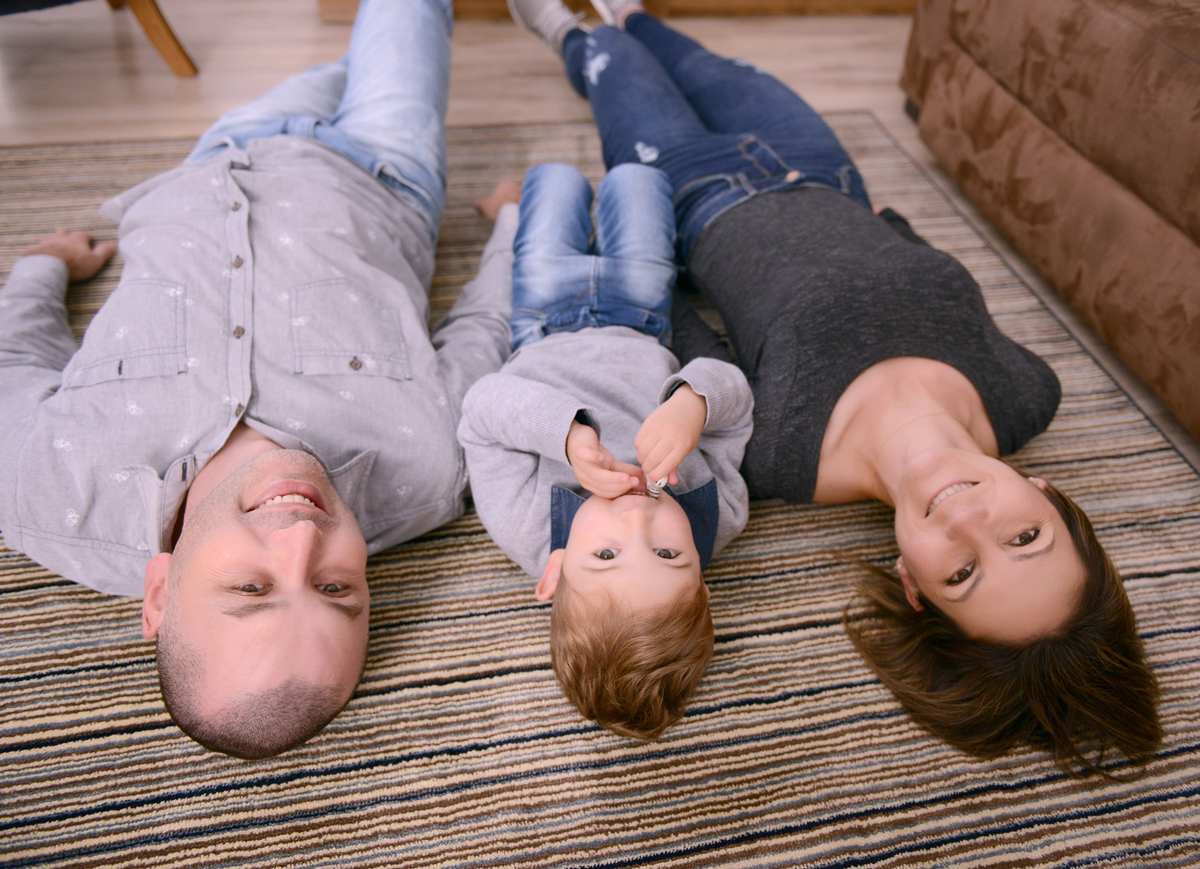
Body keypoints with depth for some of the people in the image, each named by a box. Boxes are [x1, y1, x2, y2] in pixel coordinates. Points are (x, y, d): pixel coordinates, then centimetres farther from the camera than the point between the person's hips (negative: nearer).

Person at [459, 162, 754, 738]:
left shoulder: (520, 522, -46)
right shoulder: (722, 514, -42)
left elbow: (486, 403, -39)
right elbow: (730, 390, -34)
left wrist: (566, 432, -55)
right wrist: (692, 401, -56)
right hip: (642, 339, 1)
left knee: (555, 177, 19)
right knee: (634, 177, 19)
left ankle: (510, 212, 61)